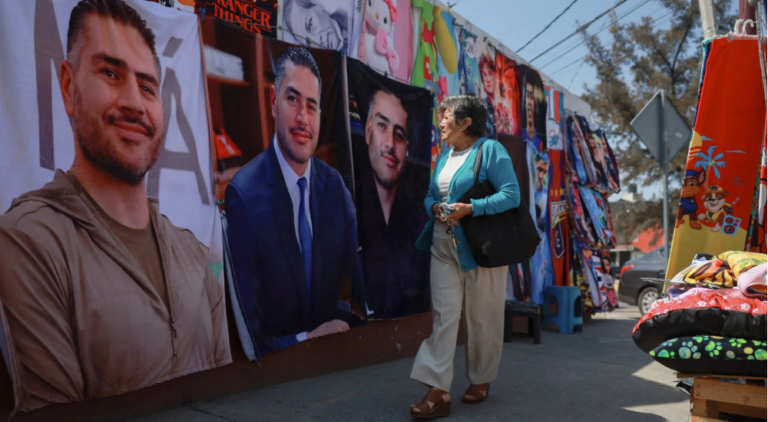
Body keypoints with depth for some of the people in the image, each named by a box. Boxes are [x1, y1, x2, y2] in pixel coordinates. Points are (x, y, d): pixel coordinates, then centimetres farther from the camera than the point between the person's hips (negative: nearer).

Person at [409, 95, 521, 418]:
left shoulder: (491, 150, -7)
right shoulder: (444, 155, 14)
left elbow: (511, 195, -15)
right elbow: (430, 195, 17)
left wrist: (469, 208, -24)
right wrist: (434, 208, -7)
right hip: (443, 248, 6)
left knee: (482, 318, 7)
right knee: (444, 315, -1)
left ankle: (481, 381, 26)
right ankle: (438, 391, 0)